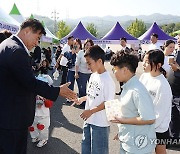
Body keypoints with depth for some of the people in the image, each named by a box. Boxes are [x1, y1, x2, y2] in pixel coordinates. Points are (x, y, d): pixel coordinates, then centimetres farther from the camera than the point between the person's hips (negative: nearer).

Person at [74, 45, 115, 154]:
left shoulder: (107, 80, -21)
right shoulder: (93, 75, 3)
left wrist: (91, 111, -20)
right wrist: (82, 99, 1)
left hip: (100, 123, -8)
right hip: (89, 120, 8)